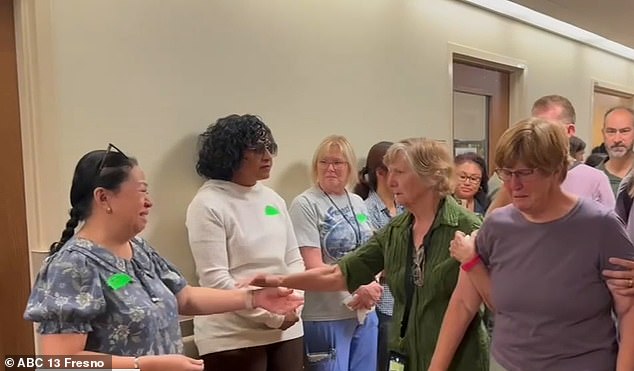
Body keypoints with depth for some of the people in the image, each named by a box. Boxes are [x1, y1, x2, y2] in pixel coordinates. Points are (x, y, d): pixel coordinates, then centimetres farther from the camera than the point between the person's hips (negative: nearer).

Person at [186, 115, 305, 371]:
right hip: (232, 338, -6)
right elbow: (215, 279, -15)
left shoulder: (273, 198, 9)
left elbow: (294, 260, 12)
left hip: (286, 331, 6)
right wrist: (272, 316, -13)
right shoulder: (208, 204, -10)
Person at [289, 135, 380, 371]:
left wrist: (369, 290, -6)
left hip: (365, 312, 6)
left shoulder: (357, 203, 9)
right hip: (327, 317, -6)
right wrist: (359, 286, -15)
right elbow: (314, 267, -15)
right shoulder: (305, 205, -10)